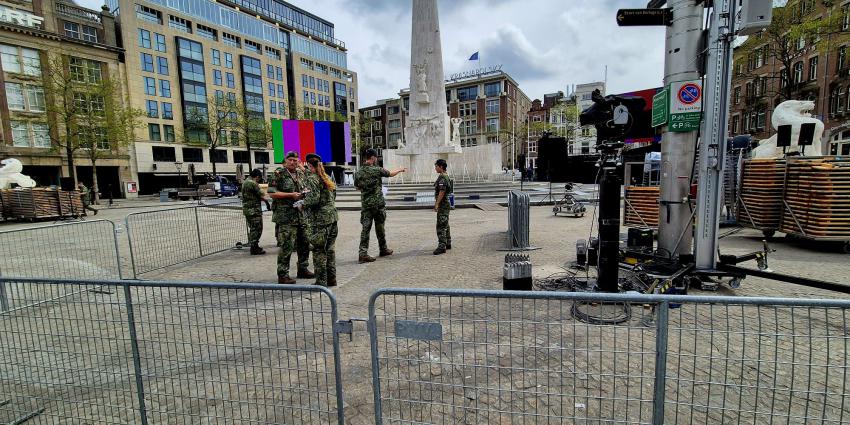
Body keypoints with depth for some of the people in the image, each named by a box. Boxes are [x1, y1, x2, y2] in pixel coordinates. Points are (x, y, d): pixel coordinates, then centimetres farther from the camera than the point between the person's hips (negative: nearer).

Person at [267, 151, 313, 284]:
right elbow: (272, 193, -11)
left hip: (302, 214, 7)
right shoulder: (279, 175, -5)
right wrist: (291, 195, -17)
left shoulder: (301, 175, 14)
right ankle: (282, 275, 3)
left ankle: (303, 269, 28)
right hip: (286, 216, -7)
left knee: (304, 243, 13)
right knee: (286, 246, -7)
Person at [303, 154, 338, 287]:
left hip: (320, 219, -8)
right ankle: (331, 279, 22)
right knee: (330, 248, 14)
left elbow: (314, 199, -19)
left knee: (319, 251, 0)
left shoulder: (312, 178, -9)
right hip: (332, 216, 8)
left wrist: (302, 204, -1)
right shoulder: (326, 178, 14)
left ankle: (321, 282, 7)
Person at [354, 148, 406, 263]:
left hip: (365, 204, 3)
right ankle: (383, 249, 27)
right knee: (379, 227, 11)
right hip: (378, 203, -3)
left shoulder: (358, 172, 2)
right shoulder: (377, 170, -11)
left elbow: (357, 187, 14)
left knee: (366, 228, 3)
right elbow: (391, 174, 5)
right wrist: (400, 170, 24)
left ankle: (363, 253, -3)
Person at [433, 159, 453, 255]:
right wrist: (437, 203, 23)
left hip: (443, 205, -11)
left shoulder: (442, 177, -17)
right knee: (445, 225, 16)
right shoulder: (446, 176, 16)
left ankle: (441, 246, -10)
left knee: (441, 226, -10)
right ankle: (448, 244, 25)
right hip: (446, 204, 11)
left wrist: (436, 204, -22)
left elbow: (442, 192, -23)